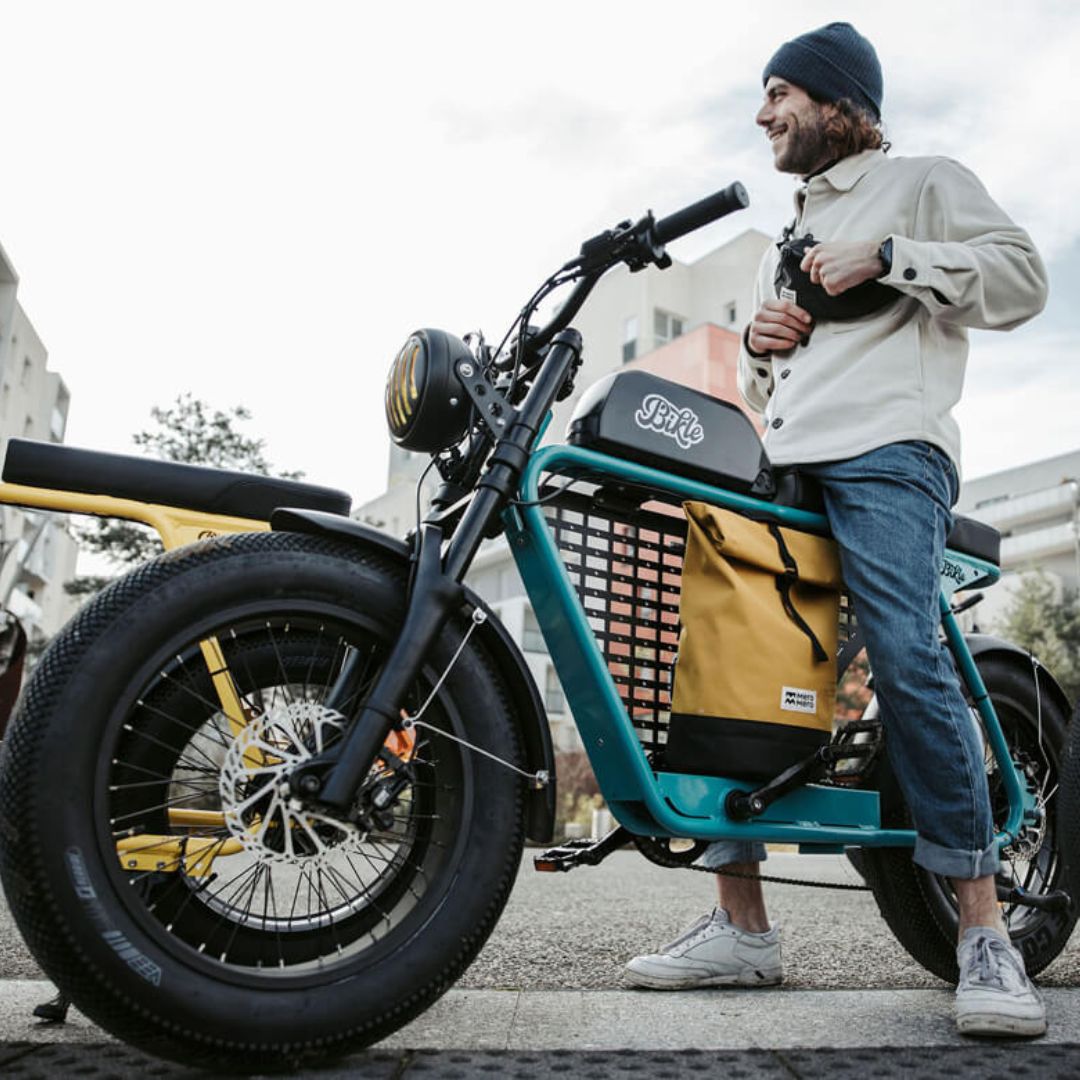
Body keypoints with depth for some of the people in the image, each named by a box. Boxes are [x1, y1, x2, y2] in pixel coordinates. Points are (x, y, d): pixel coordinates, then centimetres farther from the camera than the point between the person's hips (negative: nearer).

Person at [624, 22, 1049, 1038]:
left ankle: (985, 933, -14)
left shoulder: (925, 182, 16)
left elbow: (1021, 277, 1)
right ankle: (740, 926, 0)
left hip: (888, 454, -6)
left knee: (907, 662, -25)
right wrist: (757, 347, 13)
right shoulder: (781, 241, 35)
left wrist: (888, 257, -7)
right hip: (783, 470, 7)